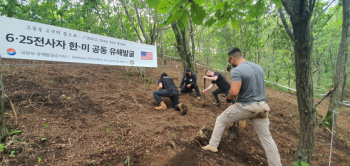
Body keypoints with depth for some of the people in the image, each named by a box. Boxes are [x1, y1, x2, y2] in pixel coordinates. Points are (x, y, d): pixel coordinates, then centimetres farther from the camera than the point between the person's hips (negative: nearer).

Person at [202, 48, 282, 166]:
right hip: (261, 106, 6)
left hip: (245, 107, -6)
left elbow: (234, 92, -26)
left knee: (220, 120, 15)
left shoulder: (237, 71, -17)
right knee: (266, 138, 15)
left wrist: (228, 98, -4)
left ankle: (213, 145, 23)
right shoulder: (258, 67, 7)